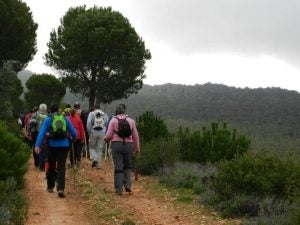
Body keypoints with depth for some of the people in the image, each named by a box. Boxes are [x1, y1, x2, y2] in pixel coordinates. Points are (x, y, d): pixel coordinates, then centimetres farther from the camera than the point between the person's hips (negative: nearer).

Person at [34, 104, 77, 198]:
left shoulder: (48, 119, 3)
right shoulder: (65, 119, 8)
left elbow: (41, 132, -7)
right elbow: (74, 133, 10)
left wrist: (37, 145, -13)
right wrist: (73, 139, 31)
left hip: (52, 145, 0)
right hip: (64, 145, 0)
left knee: (51, 166, 17)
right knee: (61, 167, 0)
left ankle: (50, 187, 29)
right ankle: (60, 188, -16)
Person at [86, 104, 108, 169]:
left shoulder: (91, 113, 4)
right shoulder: (104, 115, 10)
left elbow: (88, 123, -5)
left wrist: (89, 132, 4)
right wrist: (106, 134, 10)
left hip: (94, 132, -2)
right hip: (102, 133, 2)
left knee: (92, 147, 13)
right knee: (99, 149, 8)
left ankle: (94, 159, -10)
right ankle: (98, 164, 8)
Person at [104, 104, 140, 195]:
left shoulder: (113, 120, 1)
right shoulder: (131, 120, 8)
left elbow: (108, 135, -3)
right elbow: (135, 136, 7)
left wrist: (105, 139, 19)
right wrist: (137, 148, 15)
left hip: (117, 144, -1)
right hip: (128, 144, 1)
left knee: (118, 167, 2)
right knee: (128, 166, 16)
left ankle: (119, 189, 2)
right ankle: (127, 185, 3)